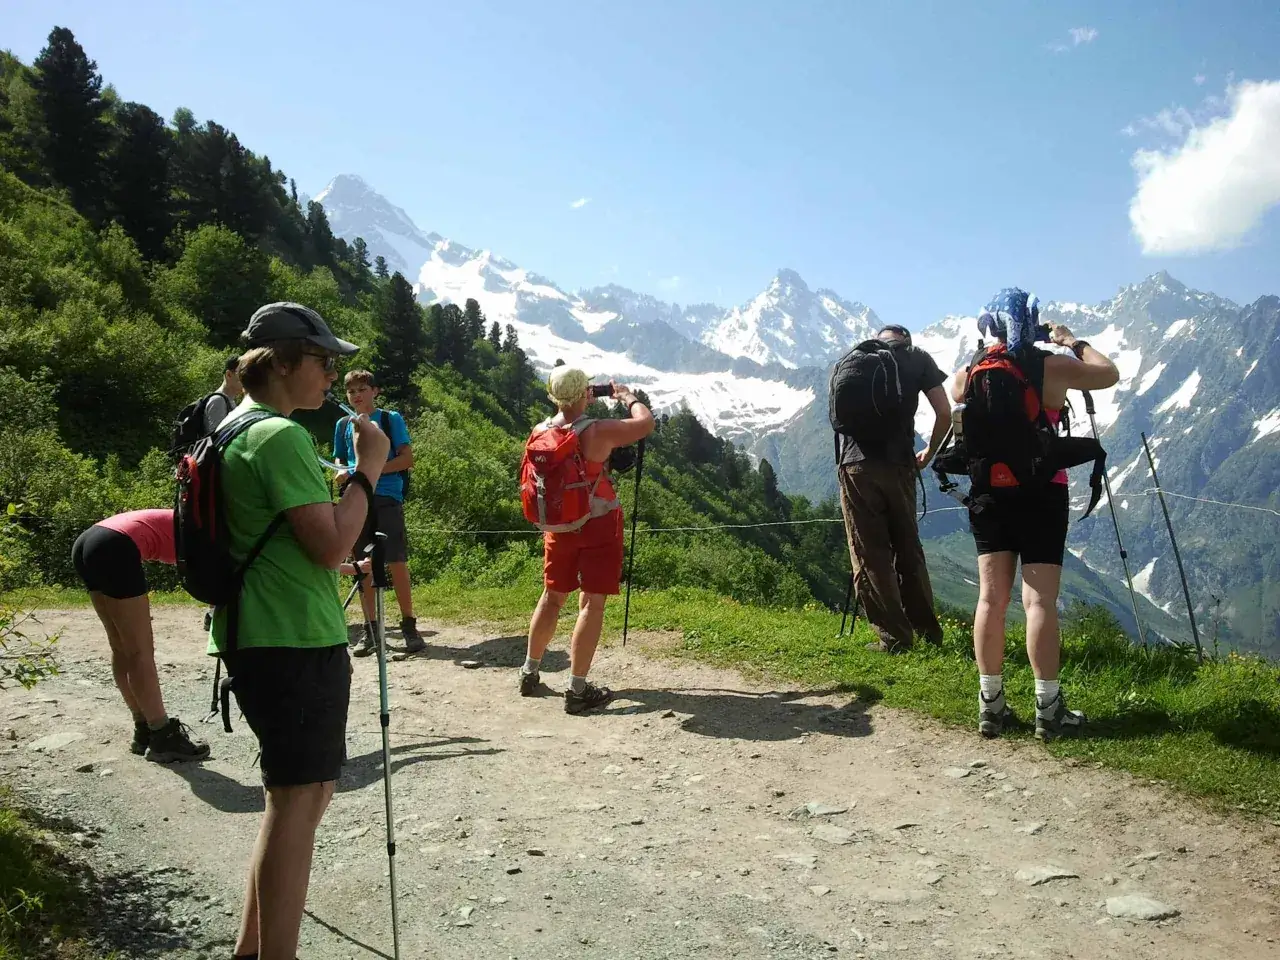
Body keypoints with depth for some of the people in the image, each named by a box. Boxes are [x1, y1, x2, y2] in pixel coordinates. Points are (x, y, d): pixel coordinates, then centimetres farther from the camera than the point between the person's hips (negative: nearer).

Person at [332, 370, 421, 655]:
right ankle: (370, 630, 12)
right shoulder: (343, 425, 14)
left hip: (386, 498, -4)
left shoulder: (391, 419, 2)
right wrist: (341, 473, -1)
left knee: (397, 564, -7)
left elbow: (407, 458, -4)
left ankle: (409, 627, 1)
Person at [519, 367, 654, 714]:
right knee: (592, 603, 0)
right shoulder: (598, 432, -19)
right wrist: (627, 396, 7)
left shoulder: (540, 432, -5)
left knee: (552, 596, 19)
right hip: (599, 526, -5)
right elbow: (646, 422, -8)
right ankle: (577, 690, 1)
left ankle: (529, 672, 30)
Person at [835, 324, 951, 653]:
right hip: (898, 464, 1)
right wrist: (929, 453, 18)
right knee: (908, 549, 14)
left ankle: (894, 637, 3)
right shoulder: (917, 358, 10)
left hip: (855, 464, 0)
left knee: (870, 554, 3)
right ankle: (928, 632, 21)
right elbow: (944, 414, 3)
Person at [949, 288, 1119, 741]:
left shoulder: (972, 372, 1)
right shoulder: (1051, 367, -7)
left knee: (992, 598, 6)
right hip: (1041, 494, -3)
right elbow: (1109, 374, 8)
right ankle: (1048, 709, 1)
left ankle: (990, 704, 9)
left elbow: (956, 391, 24)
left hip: (988, 492, 4)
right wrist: (1074, 342, 21)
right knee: (1039, 600, -3)